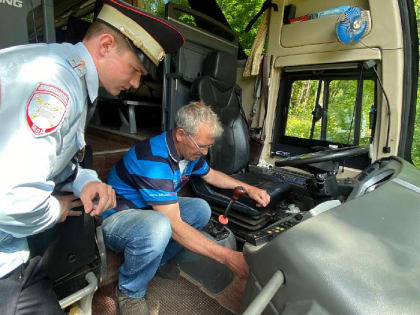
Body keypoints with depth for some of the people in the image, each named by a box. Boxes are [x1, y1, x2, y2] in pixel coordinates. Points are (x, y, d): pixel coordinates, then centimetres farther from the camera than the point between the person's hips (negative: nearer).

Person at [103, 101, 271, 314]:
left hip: (152, 211, 8)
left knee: (201, 209, -8)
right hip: (116, 217, -8)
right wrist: (227, 257, -33)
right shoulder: (154, 160, -33)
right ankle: (130, 291, -7)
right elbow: (174, 226, -33)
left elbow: (212, 176, 15)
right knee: (158, 227, -39)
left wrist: (248, 188, 1)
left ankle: (156, 261, 10)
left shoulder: (189, 151, -5)